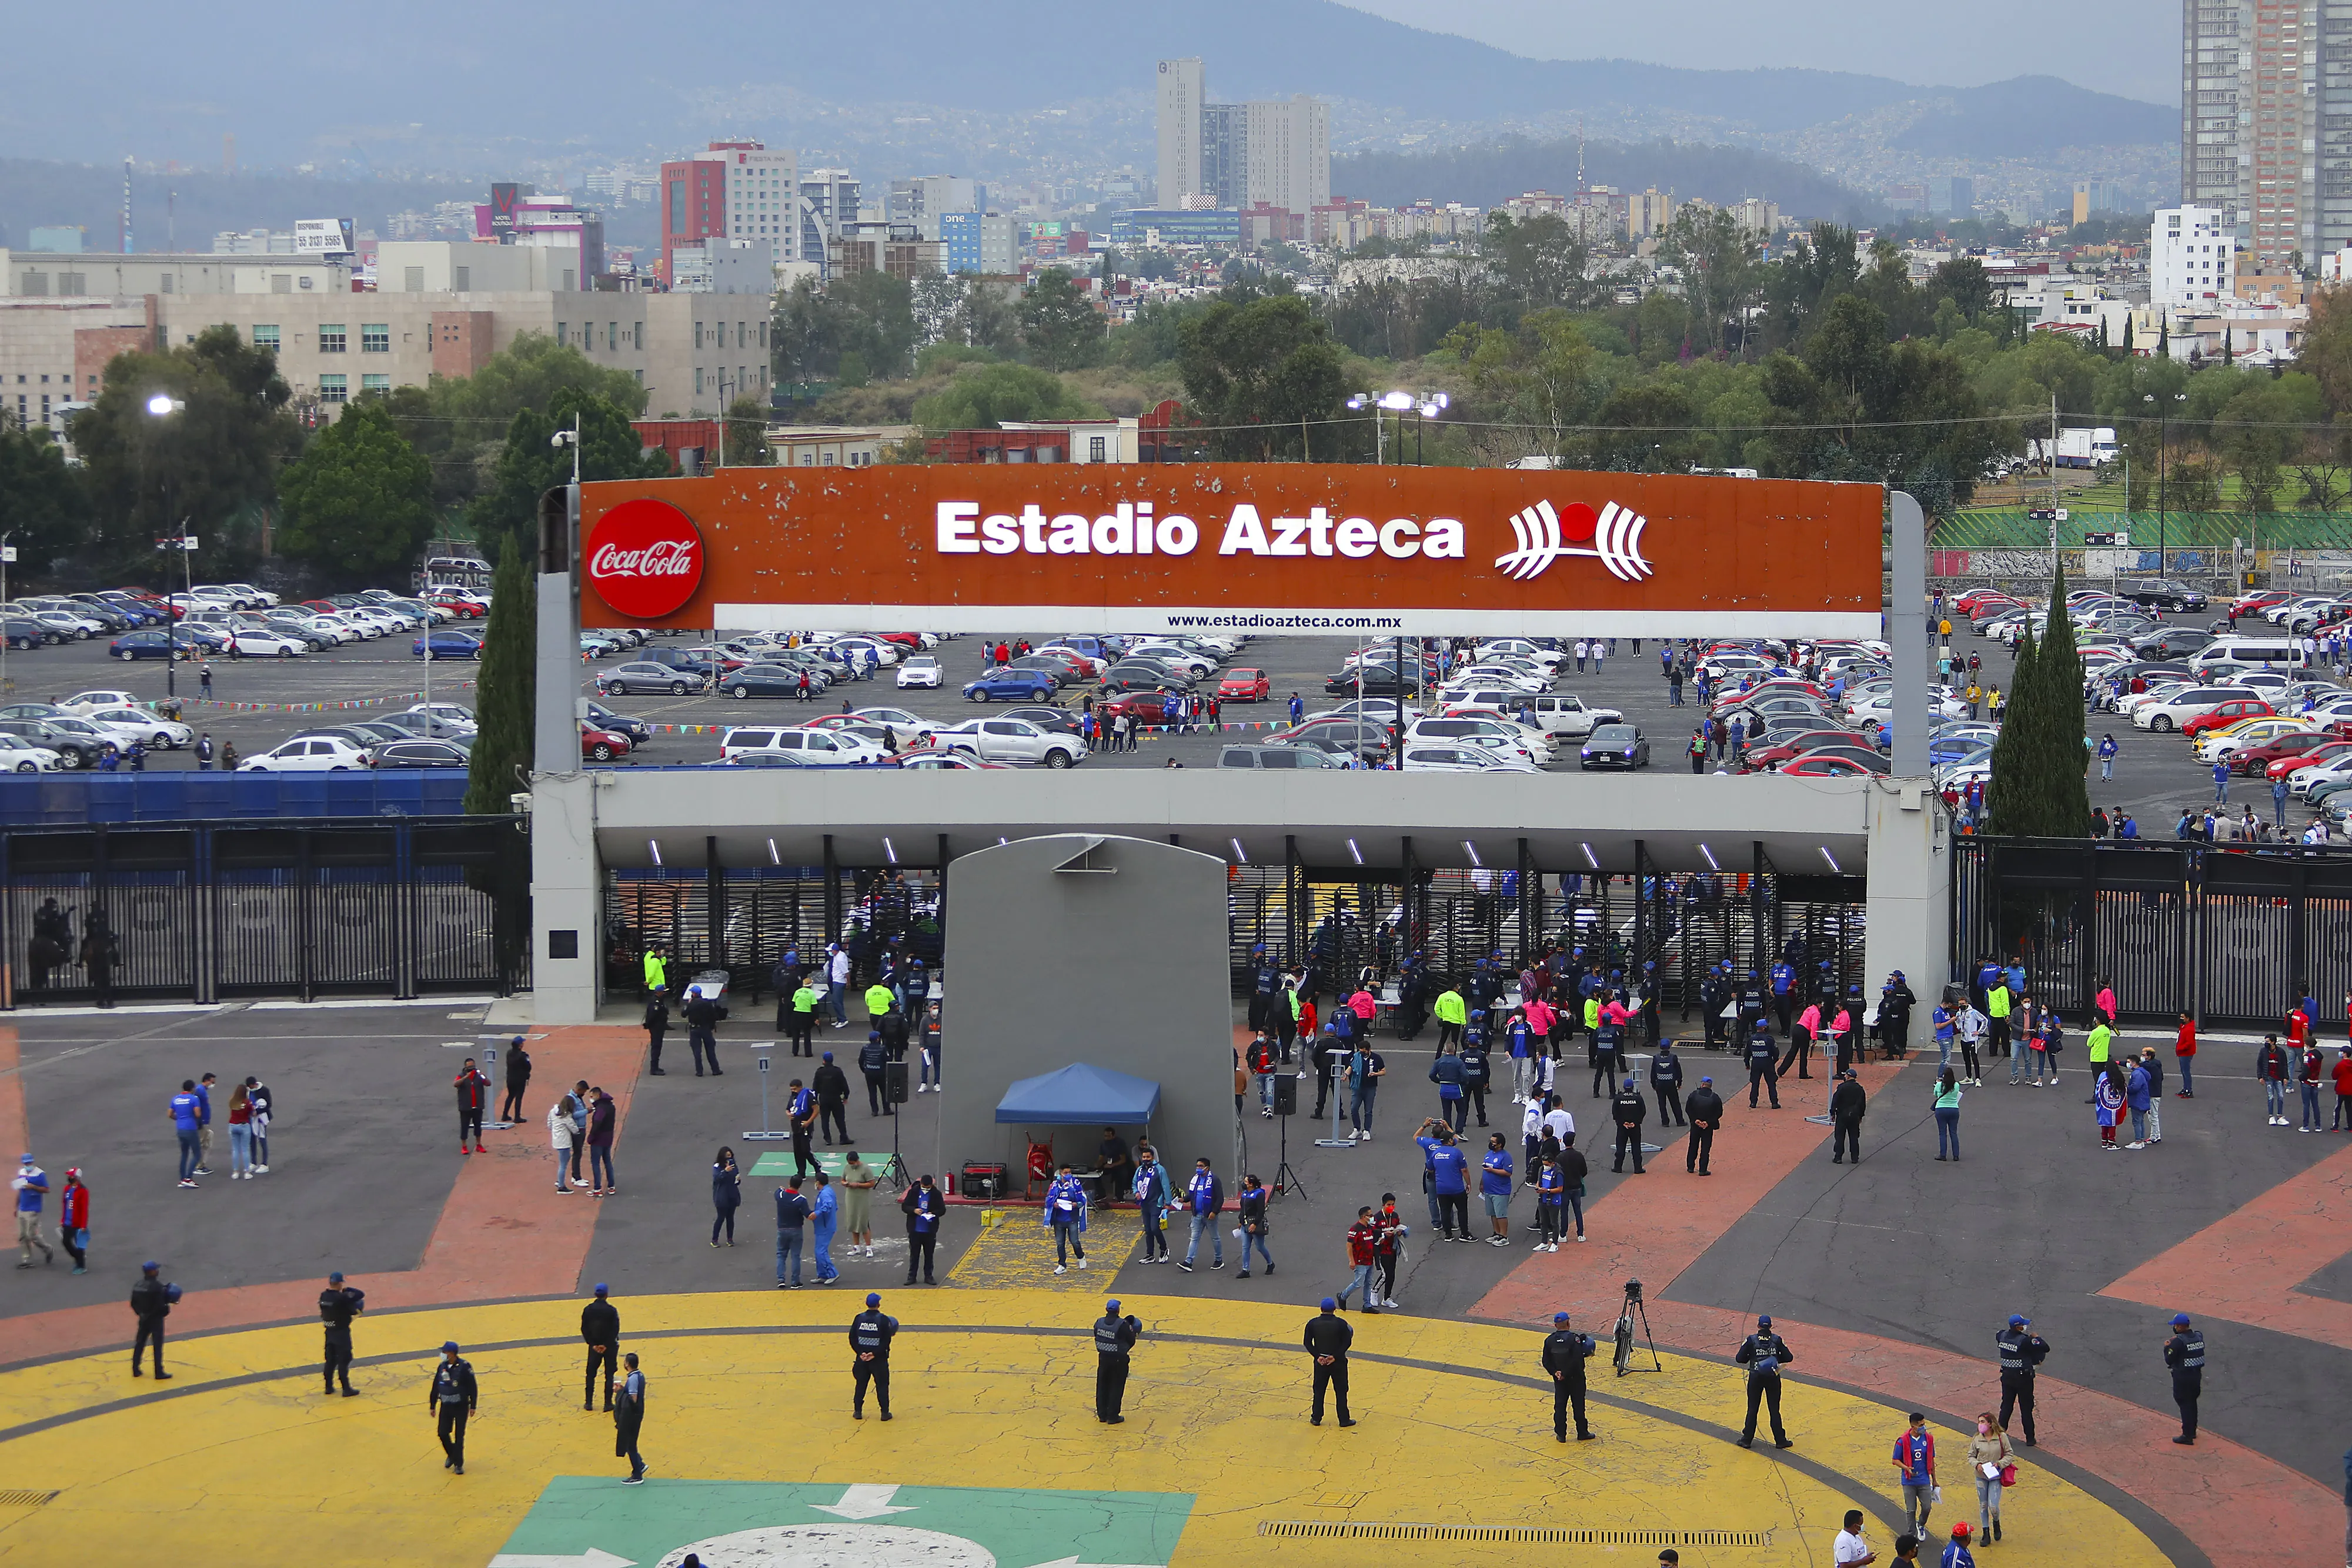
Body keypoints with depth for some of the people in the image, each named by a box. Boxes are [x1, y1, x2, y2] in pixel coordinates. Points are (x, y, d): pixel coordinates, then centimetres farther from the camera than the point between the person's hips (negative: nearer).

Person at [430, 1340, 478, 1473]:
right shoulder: (442, 1367, 1)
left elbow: (473, 1387, -9)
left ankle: (459, 1464, 11)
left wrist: (473, 1406, -9)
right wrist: (432, 1406, 12)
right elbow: (435, 1387, 10)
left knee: (459, 1436, 0)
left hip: (461, 1407, -4)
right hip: (445, 1406, 4)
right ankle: (451, 1455, 29)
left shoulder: (464, 1367, -14)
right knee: (442, 1433, 2)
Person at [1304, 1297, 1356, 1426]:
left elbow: (1307, 1343, -6)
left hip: (1320, 1362, 2)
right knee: (1341, 1391, 9)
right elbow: (1347, 1342, -14)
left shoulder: (1312, 1324, -6)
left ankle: (1316, 1418, 19)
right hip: (1338, 1363, -2)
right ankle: (1344, 1420, 13)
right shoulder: (1341, 1324, -12)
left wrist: (1318, 1356, -9)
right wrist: (1335, 1356, -13)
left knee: (1319, 1390, 14)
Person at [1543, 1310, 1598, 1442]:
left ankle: (1560, 1434, 11)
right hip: (1575, 1378, -4)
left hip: (1559, 1378, 4)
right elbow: (1577, 1360, -26)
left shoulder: (1549, 1340, -2)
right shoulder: (1574, 1339, -17)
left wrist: (1555, 1372, -5)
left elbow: (1546, 1362, -4)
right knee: (1579, 1405, 7)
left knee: (1560, 1405, 10)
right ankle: (1582, 1433, 14)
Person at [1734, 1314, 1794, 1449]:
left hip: (1755, 1377, -1)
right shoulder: (1777, 1340, -4)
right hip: (1773, 1377, 1)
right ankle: (1780, 1440, 12)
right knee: (1774, 1410, 9)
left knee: (1752, 1409, 9)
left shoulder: (1751, 1340, -7)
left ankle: (1747, 1440, 13)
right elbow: (1788, 1358, -3)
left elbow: (1739, 1358, -7)